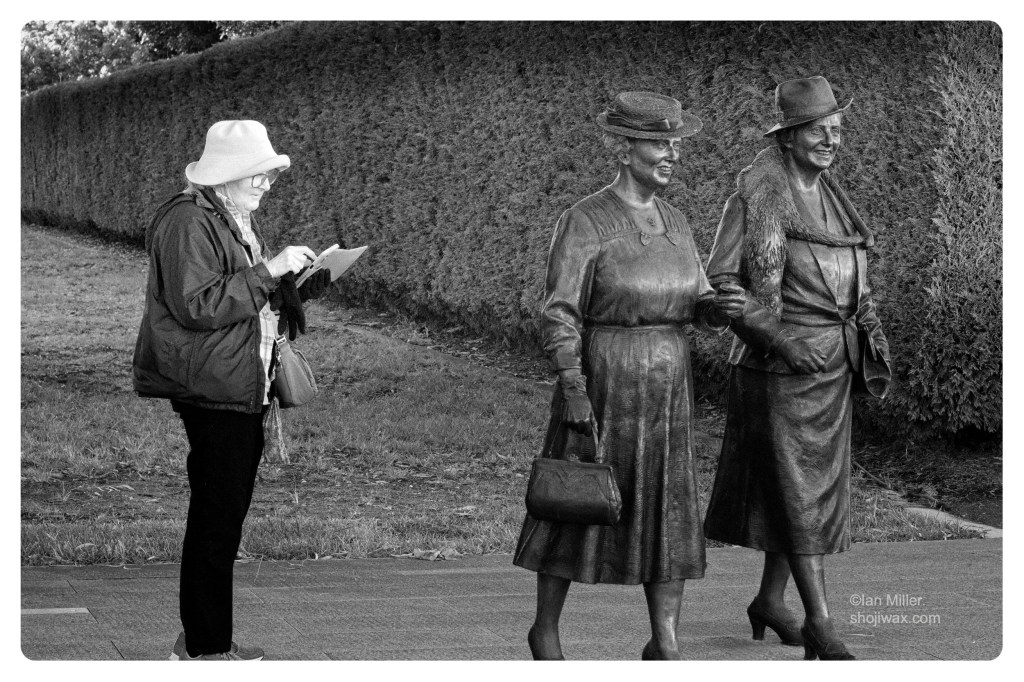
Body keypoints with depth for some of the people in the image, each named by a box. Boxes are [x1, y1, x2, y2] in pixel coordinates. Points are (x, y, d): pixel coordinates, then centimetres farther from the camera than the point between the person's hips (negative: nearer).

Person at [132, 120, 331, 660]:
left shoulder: (239, 220, 19)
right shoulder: (188, 222, -12)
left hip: (243, 390, 10)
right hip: (211, 392, -10)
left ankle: (205, 637, 18)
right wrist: (268, 271, -20)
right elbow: (199, 305, -21)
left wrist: (305, 281, 9)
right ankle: (206, 647, -1)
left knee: (225, 516, 12)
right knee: (216, 519, -7)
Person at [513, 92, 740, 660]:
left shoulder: (673, 223, 9)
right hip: (600, 383, -5)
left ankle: (665, 644, 10)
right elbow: (559, 314, -12)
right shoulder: (584, 222, -10)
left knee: (669, 512, 3)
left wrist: (721, 309, -12)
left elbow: (696, 307, 11)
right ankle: (545, 629, 22)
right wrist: (572, 390, -19)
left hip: (667, 387, 5)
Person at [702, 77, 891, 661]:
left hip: (832, 365, 8)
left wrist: (873, 333, 5)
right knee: (796, 488, -7)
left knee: (814, 483, 13)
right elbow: (721, 282, -15)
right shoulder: (758, 193, -12)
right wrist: (779, 339, -23)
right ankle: (820, 625, -7)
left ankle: (770, 600, 27)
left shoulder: (830, 196, 11)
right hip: (780, 365, -8)